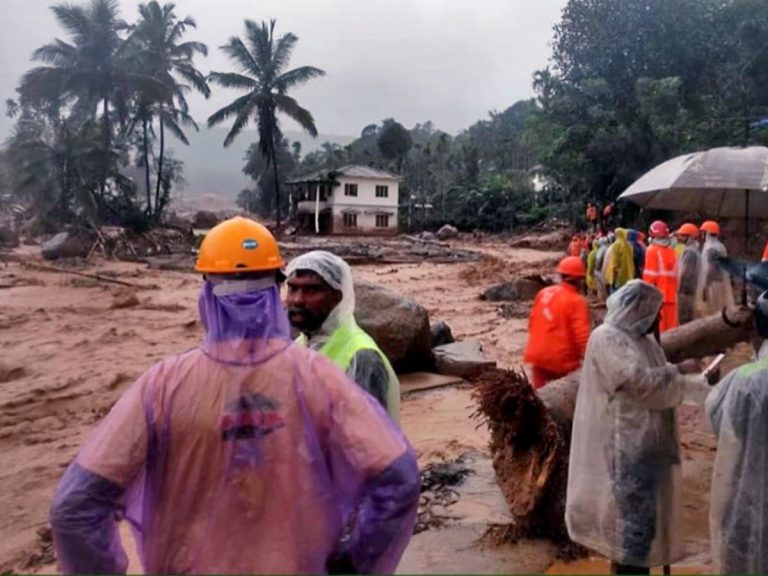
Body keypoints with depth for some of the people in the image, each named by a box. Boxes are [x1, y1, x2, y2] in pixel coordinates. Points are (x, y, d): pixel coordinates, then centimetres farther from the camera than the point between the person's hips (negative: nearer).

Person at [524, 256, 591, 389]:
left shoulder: (544, 293, 4)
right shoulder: (576, 301, -14)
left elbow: (532, 322, 12)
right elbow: (581, 336, -19)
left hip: (538, 355, 6)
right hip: (562, 359, -6)